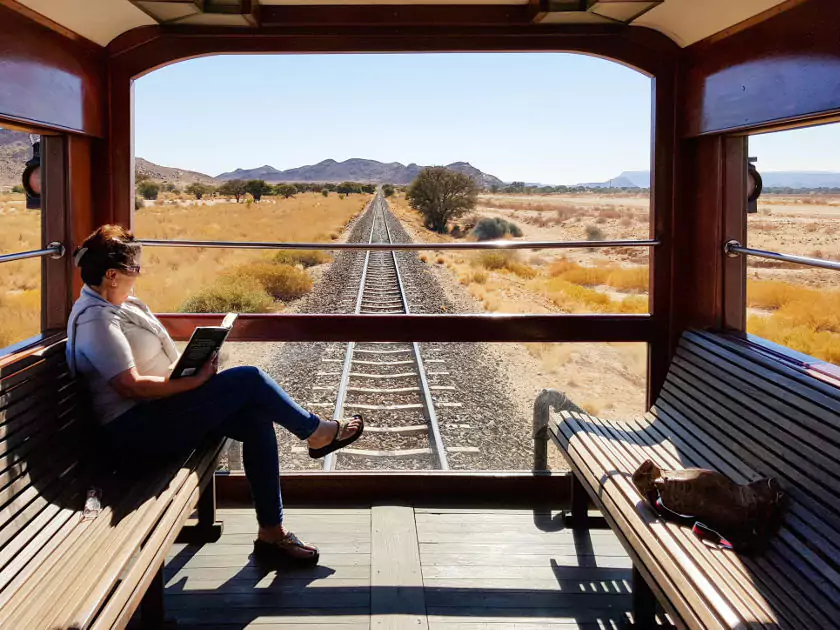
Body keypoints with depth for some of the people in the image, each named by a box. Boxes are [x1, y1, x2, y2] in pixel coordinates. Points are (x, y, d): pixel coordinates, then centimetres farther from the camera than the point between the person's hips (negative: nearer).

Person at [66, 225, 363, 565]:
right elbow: (130, 385, -26)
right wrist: (193, 380, -19)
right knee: (249, 380, -17)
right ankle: (317, 432, 9)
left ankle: (272, 533, -2)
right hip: (135, 430, -10)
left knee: (257, 419, -6)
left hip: (156, 411, 10)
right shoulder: (96, 320, -18)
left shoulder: (116, 304, 14)